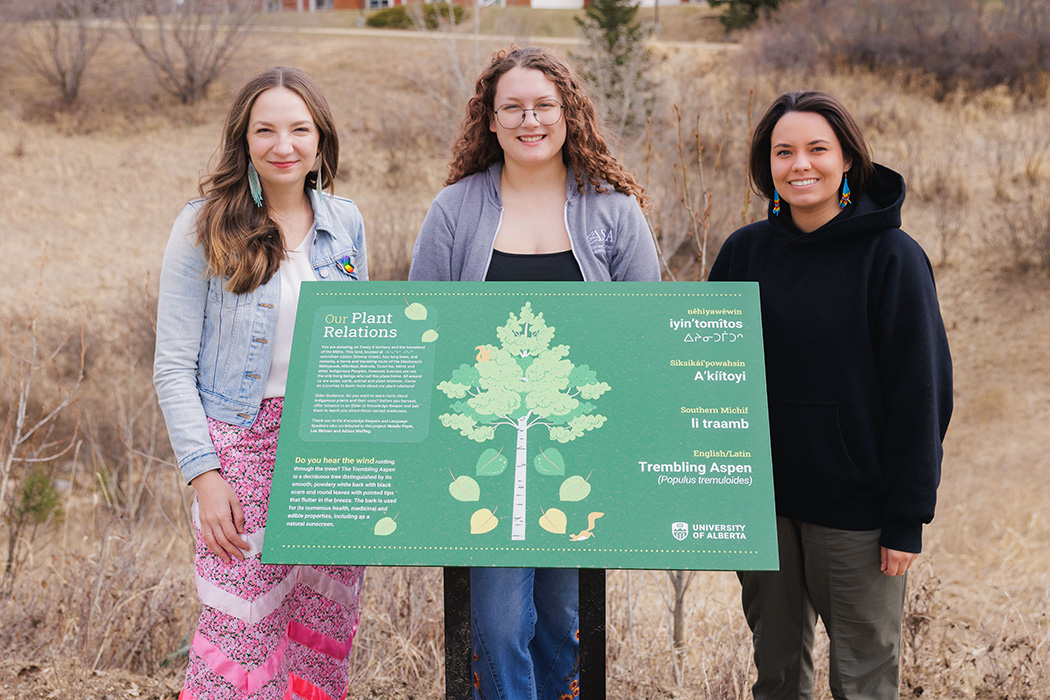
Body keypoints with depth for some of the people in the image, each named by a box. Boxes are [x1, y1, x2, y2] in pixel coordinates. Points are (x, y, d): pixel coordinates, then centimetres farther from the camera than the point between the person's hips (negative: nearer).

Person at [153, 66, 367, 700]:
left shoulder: (345, 223, 8)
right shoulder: (205, 228, -4)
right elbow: (173, 366, -4)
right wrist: (202, 473, -12)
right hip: (244, 446, -4)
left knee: (326, 631, 7)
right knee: (242, 635, -6)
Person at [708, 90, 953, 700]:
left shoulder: (892, 257, -9)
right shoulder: (745, 251, 2)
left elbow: (920, 393, -8)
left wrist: (908, 517, -11)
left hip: (856, 512, -3)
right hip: (760, 502, 4)